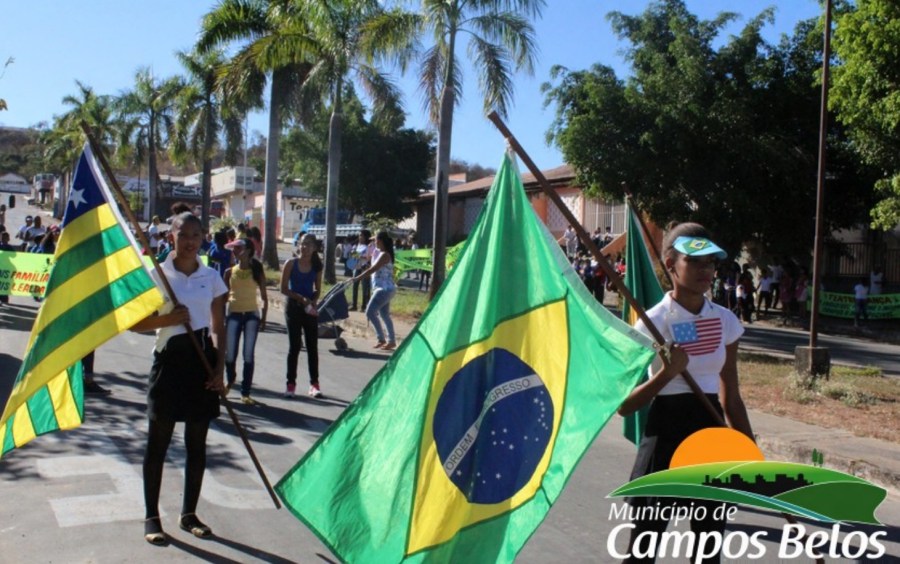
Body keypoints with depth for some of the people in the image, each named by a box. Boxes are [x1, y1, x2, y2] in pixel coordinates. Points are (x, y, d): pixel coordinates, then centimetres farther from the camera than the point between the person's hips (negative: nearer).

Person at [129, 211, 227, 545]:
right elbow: (134, 323, -3)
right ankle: (151, 517, 17)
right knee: (158, 442, 4)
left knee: (197, 443, 10)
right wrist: (168, 318, -18)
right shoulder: (156, 275, -3)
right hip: (169, 358, -3)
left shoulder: (211, 277, 5)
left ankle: (189, 514, 24)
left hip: (202, 359, 3)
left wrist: (220, 369, -2)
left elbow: (219, 328, 6)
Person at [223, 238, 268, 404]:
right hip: (233, 314, 2)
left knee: (248, 355, -2)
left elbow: (264, 297, 3)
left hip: (251, 315, -2)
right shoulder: (230, 272, 4)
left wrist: (263, 318, -2)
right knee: (230, 353, 2)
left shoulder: (257, 272, 0)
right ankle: (230, 379, 33)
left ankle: (245, 393, 4)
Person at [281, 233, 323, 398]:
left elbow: (317, 290, 10)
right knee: (294, 347, 1)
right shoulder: (291, 263, -4)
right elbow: (284, 289, -6)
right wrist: (301, 298, -17)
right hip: (294, 307, -2)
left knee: (312, 347, 3)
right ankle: (291, 383, 10)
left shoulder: (317, 266, 4)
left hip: (310, 309, 2)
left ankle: (314, 384, 9)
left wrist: (312, 302, -9)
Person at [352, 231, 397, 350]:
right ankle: (391, 341, 19)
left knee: (370, 312, -11)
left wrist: (356, 278, -24)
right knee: (384, 315, 14)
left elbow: (372, 269, -24)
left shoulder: (384, 255, -17)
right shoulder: (380, 253, 14)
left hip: (385, 289, -10)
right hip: (384, 289, 10)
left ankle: (381, 339, -6)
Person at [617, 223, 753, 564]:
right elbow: (624, 406, -12)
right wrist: (667, 374, -26)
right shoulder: (654, 321, -12)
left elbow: (731, 397, 12)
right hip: (665, 436, -5)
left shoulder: (725, 321, 3)